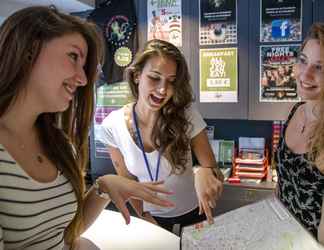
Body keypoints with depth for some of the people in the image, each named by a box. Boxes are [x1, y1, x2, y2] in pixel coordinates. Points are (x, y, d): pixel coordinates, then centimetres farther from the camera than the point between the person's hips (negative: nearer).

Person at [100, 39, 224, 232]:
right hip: (152, 218, 0)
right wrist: (144, 216, -5)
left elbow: (213, 171, -21)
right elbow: (127, 179, -6)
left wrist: (205, 172, -42)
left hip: (193, 214, 0)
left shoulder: (187, 115, -23)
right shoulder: (112, 126, -19)